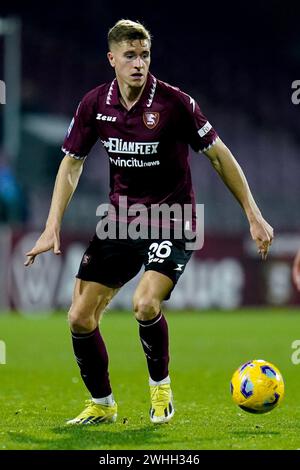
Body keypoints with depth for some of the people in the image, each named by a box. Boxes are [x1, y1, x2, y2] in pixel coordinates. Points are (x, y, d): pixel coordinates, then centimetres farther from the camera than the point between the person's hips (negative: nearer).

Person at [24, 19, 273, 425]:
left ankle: (161, 387, 1)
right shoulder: (95, 104, -4)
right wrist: (52, 228, 1)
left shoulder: (174, 102, -16)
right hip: (120, 220, 5)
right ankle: (102, 405, 20)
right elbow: (72, 163, 8)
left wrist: (254, 216, -7)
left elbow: (219, 155, -7)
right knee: (80, 316, -2)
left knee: (145, 304, -27)